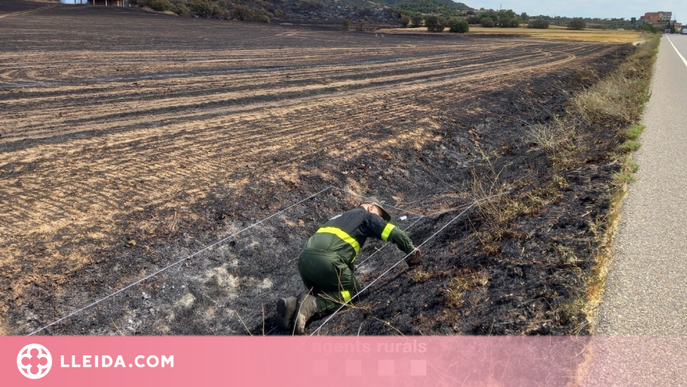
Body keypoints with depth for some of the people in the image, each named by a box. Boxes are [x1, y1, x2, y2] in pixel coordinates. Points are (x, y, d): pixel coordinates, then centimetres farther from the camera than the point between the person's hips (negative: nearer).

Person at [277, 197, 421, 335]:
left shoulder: (341, 217, 37)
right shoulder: (367, 216, 15)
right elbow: (395, 233, 11)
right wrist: (412, 252, 27)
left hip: (304, 257, 8)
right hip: (325, 260, -8)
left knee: (323, 291, 27)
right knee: (354, 291, 10)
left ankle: (294, 303, -2)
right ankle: (312, 304, -13)